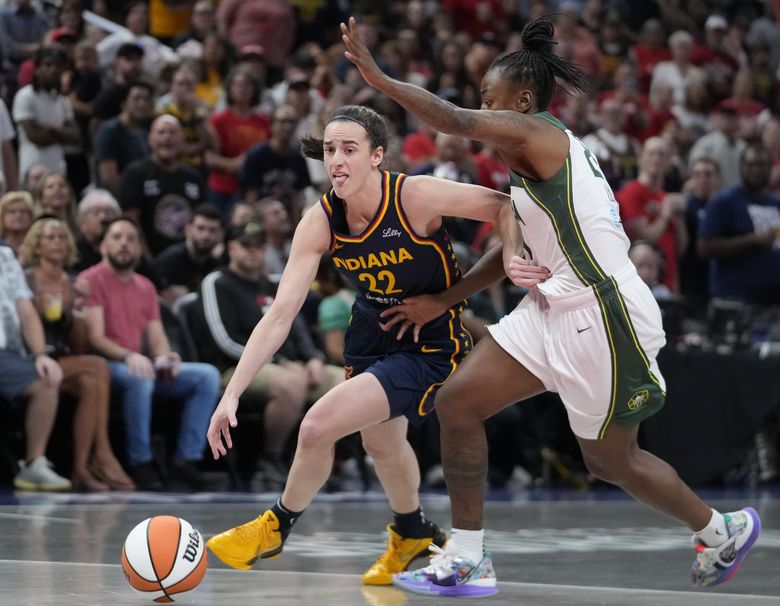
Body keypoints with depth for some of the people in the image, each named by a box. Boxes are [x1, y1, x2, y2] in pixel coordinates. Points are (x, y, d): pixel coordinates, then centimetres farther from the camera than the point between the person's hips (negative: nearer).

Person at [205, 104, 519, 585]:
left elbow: (505, 206, -18)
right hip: (374, 329, 6)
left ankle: (277, 528, 11)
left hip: (432, 344, -6)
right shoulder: (320, 223, -16)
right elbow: (279, 316, -17)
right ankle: (414, 534, 58)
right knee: (380, 441, 27)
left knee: (318, 426, -18)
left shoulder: (416, 196, -28)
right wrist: (232, 394, -23)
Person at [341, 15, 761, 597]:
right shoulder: (538, 156, 16)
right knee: (458, 401, 4)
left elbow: (455, 120, -26)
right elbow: (516, 251, 20)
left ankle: (723, 531, 27)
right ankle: (467, 559, 8)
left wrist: (378, 77, -20)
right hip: (555, 309, 10)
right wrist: (439, 303, 16)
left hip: (603, 315, -10)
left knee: (612, 460, 5)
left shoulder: (538, 132, -11)